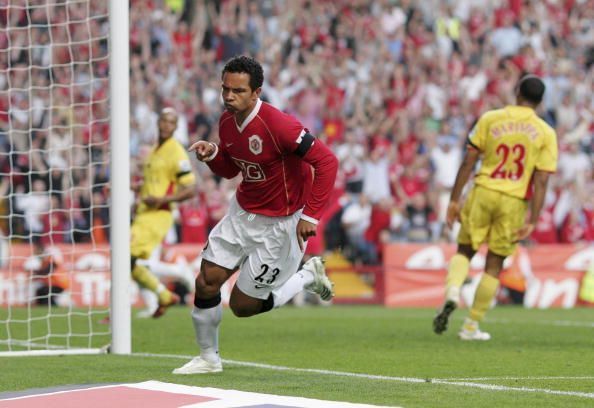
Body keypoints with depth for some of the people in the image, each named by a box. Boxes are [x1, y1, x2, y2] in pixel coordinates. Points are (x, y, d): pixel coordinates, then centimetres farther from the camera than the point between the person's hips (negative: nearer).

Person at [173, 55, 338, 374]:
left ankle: (308, 276, 19)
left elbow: (327, 162, -27)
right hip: (242, 213, 7)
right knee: (206, 283, 1)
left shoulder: (278, 125, -27)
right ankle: (208, 358, 20)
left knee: (243, 306, -2)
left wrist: (310, 216, -27)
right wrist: (212, 155, -7)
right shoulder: (227, 122, -2)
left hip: (280, 225, -7)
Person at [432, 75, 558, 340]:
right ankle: (472, 326, 14)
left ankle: (452, 292, -13)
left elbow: (468, 162, -1)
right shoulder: (546, 134, 0)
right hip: (514, 200, 0)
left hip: (484, 191, 0)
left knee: (464, 250, 16)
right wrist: (532, 221, -3)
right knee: (494, 264, 11)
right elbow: (541, 181, -4)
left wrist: (454, 200, 4)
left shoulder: (490, 119, 1)